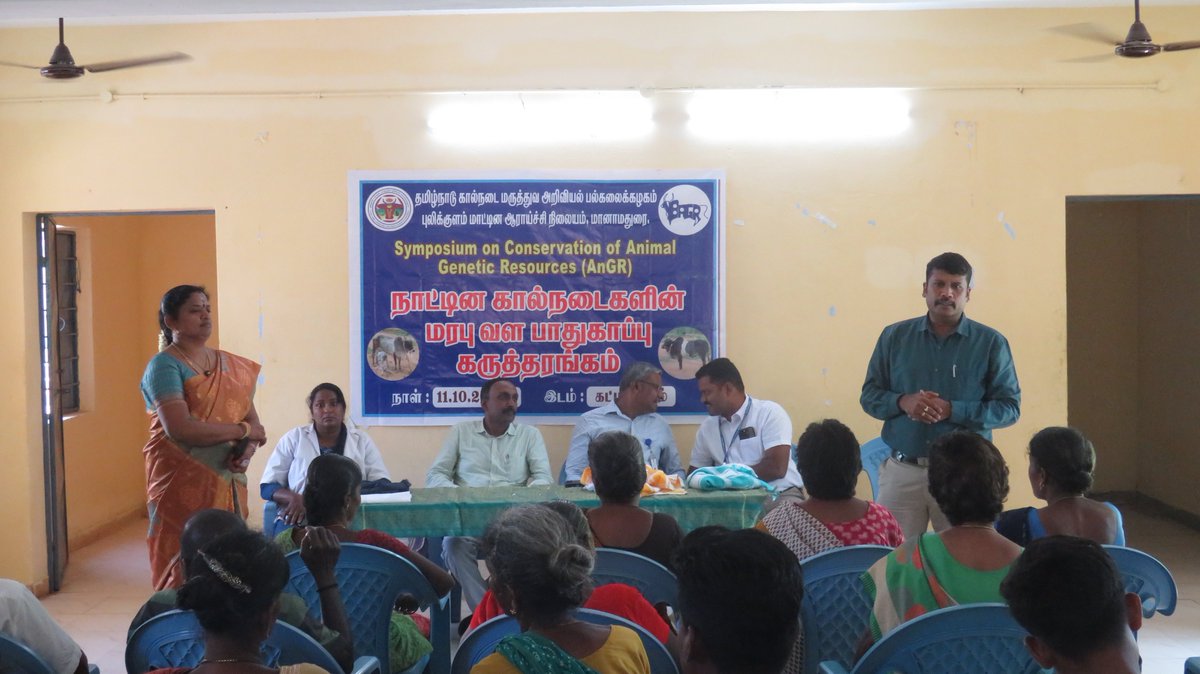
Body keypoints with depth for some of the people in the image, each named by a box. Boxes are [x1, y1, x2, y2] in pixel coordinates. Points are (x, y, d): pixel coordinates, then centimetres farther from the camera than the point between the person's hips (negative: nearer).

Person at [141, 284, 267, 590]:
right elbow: (179, 428, -18)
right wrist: (242, 431, -10)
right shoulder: (165, 366, -6)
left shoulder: (232, 365, 14)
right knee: (185, 573, -5)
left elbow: (252, 420, 12)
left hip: (228, 483, 6)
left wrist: (246, 450, -10)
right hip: (183, 485, -6)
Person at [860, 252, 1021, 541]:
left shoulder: (991, 343, 1)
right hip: (902, 471, 1)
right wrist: (902, 402, -13)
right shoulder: (894, 337, 6)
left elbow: (1010, 408, -2)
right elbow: (870, 396, 9)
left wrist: (952, 410, -15)